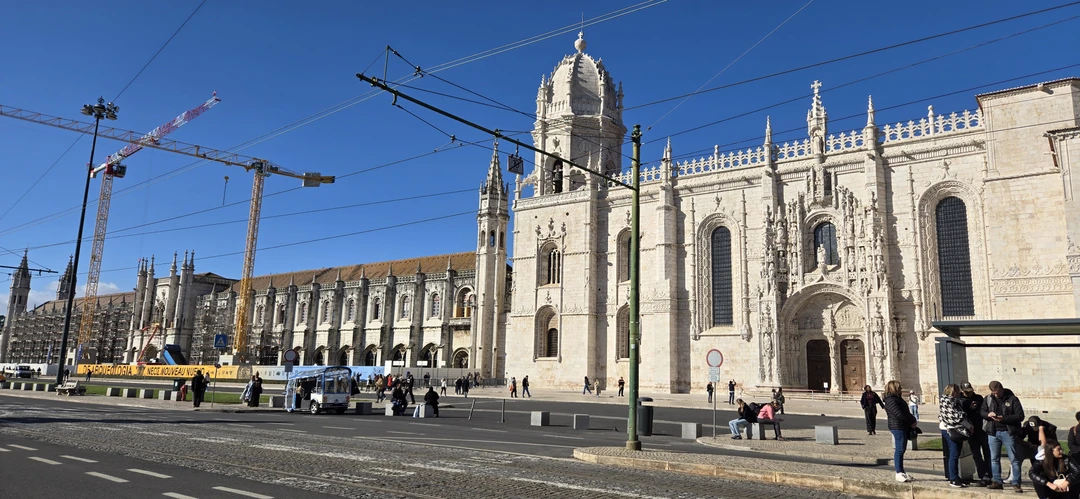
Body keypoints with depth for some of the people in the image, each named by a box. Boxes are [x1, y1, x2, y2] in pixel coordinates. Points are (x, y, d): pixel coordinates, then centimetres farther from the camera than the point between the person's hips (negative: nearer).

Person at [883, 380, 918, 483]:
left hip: (903, 427, 10)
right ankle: (899, 473, -4)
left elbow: (906, 412, 18)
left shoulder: (897, 398, 18)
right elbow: (899, 414, -21)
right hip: (898, 427, -10)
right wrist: (912, 421, -10)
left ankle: (901, 471, 19)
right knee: (899, 449, -8)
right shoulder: (891, 400, -15)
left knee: (901, 449, 13)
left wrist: (913, 421, 2)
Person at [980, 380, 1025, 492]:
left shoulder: (1012, 399, -6)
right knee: (994, 458, 9)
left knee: (1014, 458, -1)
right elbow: (981, 411, 13)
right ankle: (997, 482, 17)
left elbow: (1020, 416, -9)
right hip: (993, 432, 4)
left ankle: (1016, 484, 4)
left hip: (1008, 432, -4)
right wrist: (988, 414, -10)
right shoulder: (988, 399, 6)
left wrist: (1004, 418, -19)